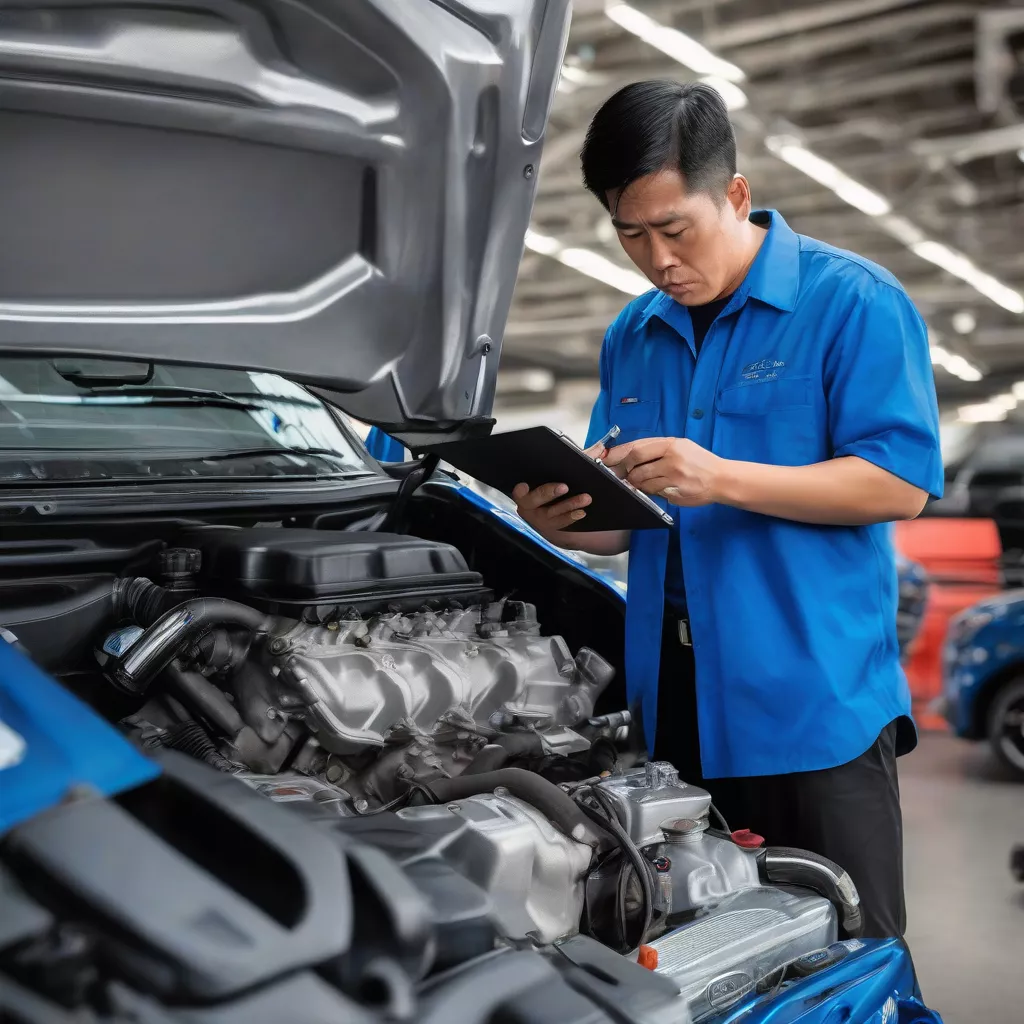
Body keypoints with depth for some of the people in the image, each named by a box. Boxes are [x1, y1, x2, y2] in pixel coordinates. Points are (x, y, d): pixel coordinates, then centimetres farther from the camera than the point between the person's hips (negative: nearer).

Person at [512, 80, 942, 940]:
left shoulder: (852, 301, -4)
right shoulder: (633, 337, 15)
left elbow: (902, 482, -12)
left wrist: (723, 479, -22)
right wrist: (570, 522, -3)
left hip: (813, 700, -5)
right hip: (674, 705, 6)